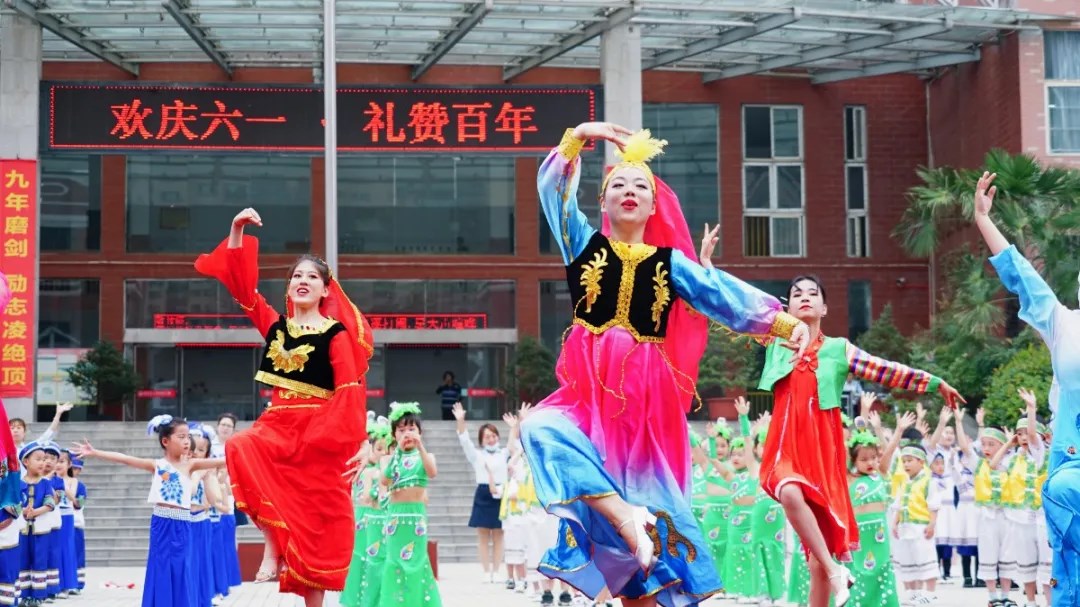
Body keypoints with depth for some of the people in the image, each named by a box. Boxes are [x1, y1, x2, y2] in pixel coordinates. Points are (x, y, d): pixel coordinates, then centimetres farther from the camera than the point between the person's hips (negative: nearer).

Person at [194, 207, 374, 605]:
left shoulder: (335, 333, -4)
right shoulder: (275, 326, 9)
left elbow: (349, 391, -9)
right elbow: (241, 284, 6)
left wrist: (342, 441, -18)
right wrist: (237, 232, -2)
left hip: (317, 430, -4)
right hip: (278, 424, 4)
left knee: (313, 524, -3)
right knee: (241, 449, -28)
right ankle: (272, 545, -19)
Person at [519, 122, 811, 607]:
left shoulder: (668, 261, 7)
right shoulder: (585, 244, 8)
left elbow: (725, 294, -2)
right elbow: (553, 190, 2)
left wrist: (784, 322, -13)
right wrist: (579, 137, -7)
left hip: (646, 391, 0)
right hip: (591, 386, 0)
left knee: (647, 494, -2)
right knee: (542, 429, -29)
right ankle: (623, 516, -31)